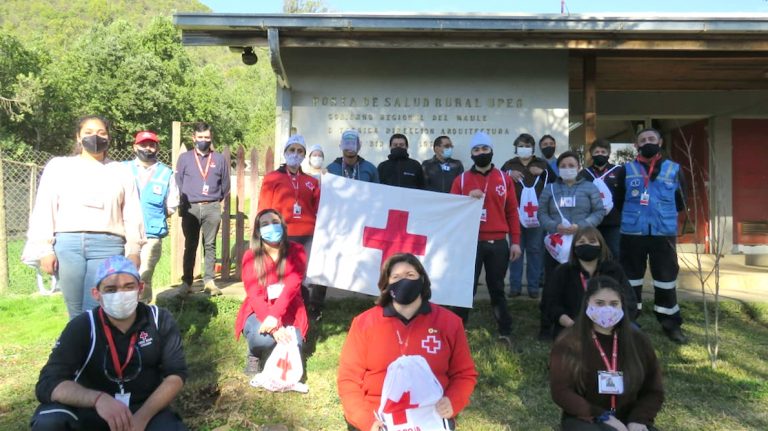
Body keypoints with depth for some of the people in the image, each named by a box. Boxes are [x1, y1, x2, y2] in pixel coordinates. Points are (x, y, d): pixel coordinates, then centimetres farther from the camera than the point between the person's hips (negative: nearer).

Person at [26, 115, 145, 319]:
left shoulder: (121, 172, 15)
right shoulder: (58, 166, 13)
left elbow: (132, 214, 10)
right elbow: (44, 209, 8)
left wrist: (133, 250, 3)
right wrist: (45, 249, 1)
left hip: (107, 245, -1)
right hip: (68, 244, 1)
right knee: (77, 313, 5)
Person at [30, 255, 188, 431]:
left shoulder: (160, 320, -9)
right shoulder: (81, 327, -12)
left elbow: (176, 374, -8)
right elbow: (48, 383, -21)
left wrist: (142, 417, -24)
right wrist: (97, 399, -40)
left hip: (145, 408, -1)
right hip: (91, 410, 1)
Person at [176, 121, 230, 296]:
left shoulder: (219, 159, 8)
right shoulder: (184, 158, 7)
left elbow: (225, 184, 13)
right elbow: (178, 183, 7)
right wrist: (181, 205, 4)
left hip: (212, 208, 0)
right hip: (190, 208, 0)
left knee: (210, 245, 4)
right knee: (190, 246, 6)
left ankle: (209, 280, 9)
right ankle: (186, 281, 11)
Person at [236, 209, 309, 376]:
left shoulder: (296, 251, -7)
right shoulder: (251, 256, -9)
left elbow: (292, 287, -20)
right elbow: (254, 295, -17)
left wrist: (274, 317, -35)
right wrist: (274, 327, -31)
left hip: (288, 313, 2)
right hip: (258, 312, -1)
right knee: (263, 338, -32)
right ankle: (254, 356, 6)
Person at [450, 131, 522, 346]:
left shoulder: (504, 179, 8)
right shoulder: (461, 179, 5)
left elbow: (512, 211, 7)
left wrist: (515, 241, 2)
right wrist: (468, 199, -15)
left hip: (498, 243, 1)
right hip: (471, 243, -1)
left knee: (497, 289, 10)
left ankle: (505, 333, 18)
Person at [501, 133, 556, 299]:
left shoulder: (542, 164, 9)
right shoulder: (509, 165, 7)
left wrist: (543, 172, -12)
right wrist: (509, 174, -14)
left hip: (537, 215, 1)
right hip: (516, 214, 0)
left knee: (535, 250, 6)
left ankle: (533, 286, 14)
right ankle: (515, 286, 11)